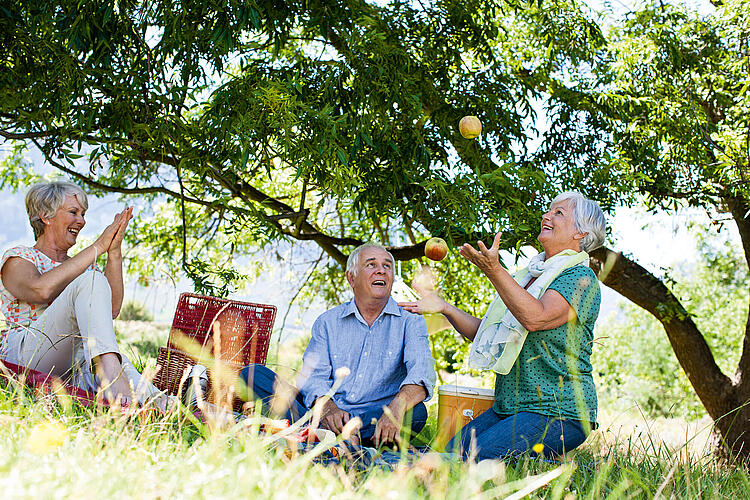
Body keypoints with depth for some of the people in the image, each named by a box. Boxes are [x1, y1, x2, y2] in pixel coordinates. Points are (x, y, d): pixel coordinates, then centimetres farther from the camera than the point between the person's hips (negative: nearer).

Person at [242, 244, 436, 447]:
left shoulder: (410, 322, 8)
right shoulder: (328, 322, 14)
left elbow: (421, 370, -11)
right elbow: (314, 375, 2)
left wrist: (397, 407, -34)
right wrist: (327, 407, -23)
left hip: (374, 422, -1)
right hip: (325, 414, 2)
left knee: (416, 411, -34)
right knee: (254, 374, -15)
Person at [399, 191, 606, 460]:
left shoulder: (581, 278, -6)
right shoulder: (527, 276, 21)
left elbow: (536, 318, -25)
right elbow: (486, 333, 20)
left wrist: (494, 271, -31)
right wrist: (444, 307, 8)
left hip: (558, 414, -8)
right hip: (508, 408, 8)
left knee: (476, 458, -26)